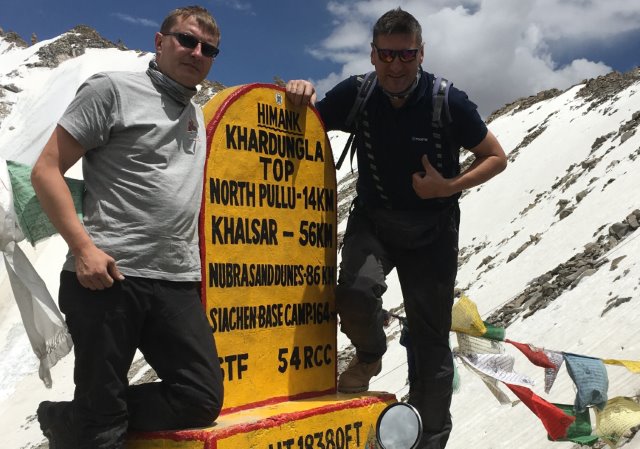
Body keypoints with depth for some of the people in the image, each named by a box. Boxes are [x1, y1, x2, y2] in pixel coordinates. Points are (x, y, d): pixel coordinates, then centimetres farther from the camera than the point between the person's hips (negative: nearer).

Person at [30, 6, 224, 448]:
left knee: (202, 400, 0)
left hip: (177, 283, 7)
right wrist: (83, 246, -16)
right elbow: (46, 170, -5)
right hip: (107, 276, -6)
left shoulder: (199, 116, 20)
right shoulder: (113, 89, 0)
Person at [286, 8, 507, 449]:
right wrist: (300, 95, -16)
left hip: (432, 228, -1)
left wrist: (450, 187, -20)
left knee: (431, 341, 4)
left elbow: (496, 158, -4)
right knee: (356, 293, -29)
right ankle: (370, 355, 7)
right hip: (372, 218, 1)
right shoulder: (356, 94, -10)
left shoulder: (449, 103, -16)